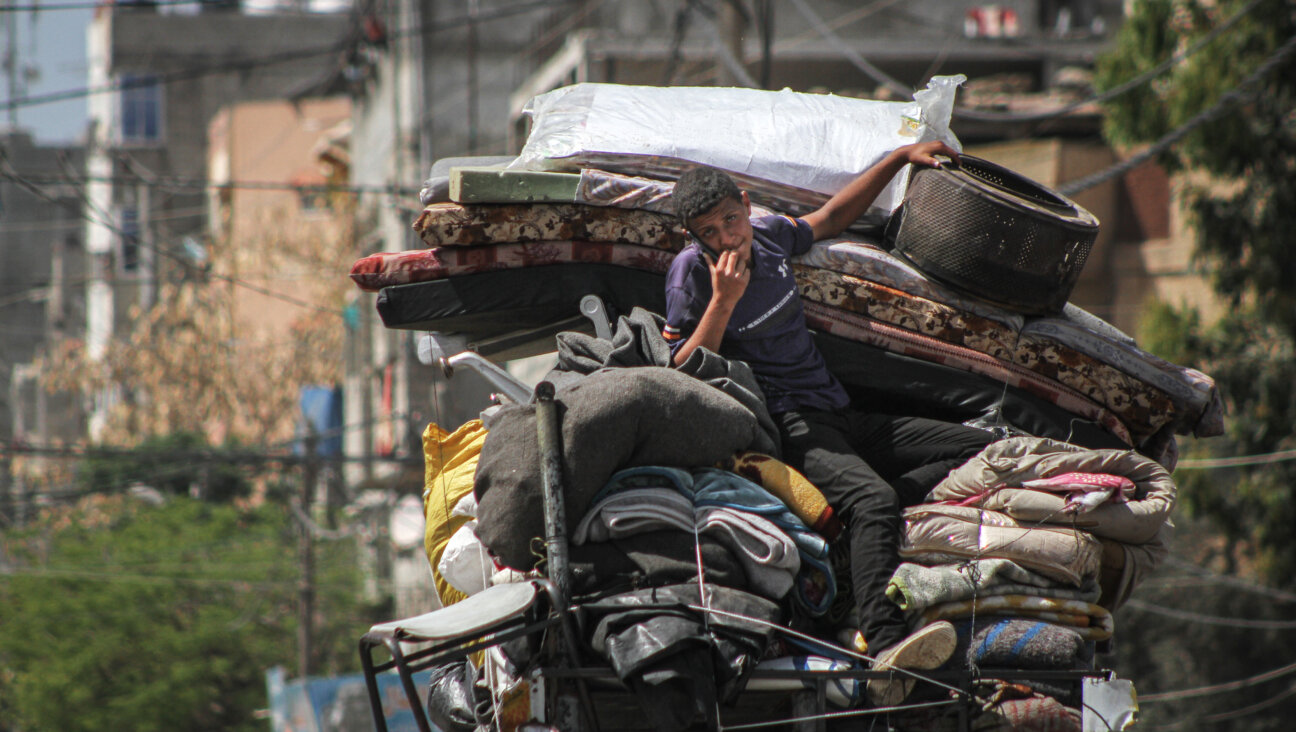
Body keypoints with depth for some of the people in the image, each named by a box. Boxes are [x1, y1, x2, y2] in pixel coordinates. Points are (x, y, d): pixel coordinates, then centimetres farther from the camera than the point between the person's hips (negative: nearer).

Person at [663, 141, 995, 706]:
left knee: (981, 449, -2)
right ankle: (885, 649, -58)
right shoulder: (692, 272, -6)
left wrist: (901, 157, 31)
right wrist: (724, 299, -20)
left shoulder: (768, 234, 12)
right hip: (787, 426, -8)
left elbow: (830, 220, 33)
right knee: (872, 498, -37)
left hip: (841, 416, 8)